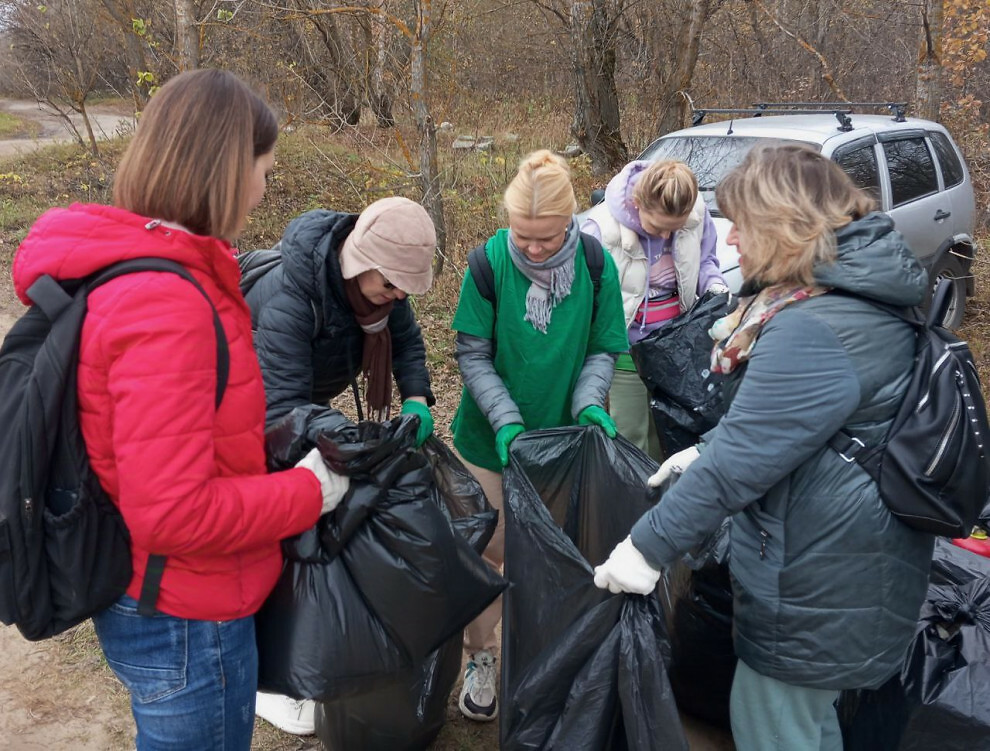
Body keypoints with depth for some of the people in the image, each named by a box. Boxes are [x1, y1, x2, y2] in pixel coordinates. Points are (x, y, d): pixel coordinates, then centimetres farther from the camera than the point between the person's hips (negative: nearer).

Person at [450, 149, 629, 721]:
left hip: (562, 435, 1)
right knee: (490, 546, 11)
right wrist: (506, 419, -22)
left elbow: (603, 350, -3)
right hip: (493, 436, -1)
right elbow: (472, 354, -11)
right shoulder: (491, 261, -16)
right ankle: (481, 657, 32)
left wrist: (588, 402, -21)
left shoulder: (596, 266, -12)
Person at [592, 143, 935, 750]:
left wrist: (649, 546, -21)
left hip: (822, 582, -10)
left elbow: (742, 460, -28)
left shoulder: (813, 333, -29)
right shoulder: (852, 289, 6)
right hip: (848, 562, 10)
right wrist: (708, 450, 14)